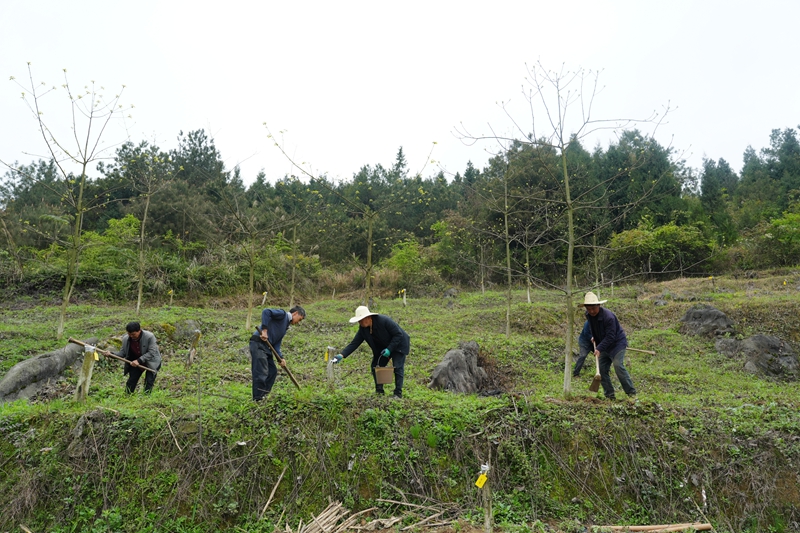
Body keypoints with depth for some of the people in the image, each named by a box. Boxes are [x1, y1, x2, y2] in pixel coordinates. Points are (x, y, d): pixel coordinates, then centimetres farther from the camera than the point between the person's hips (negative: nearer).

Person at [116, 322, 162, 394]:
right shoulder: (126, 339, -11)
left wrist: (139, 360, -35)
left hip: (151, 361, -5)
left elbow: (152, 353, -27)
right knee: (131, 382, 6)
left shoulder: (149, 337, -27)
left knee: (148, 382, -12)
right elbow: (123, 352, -3)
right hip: (136, 362, 5)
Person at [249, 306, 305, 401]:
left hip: (266, 346, 10)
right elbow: (266, 312, -19)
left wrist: (281, 358, 6)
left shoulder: (286, 326, 22)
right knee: (261, 373, -9)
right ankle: (258, 399, -4)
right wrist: (264, 329, -24)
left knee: (273, 371, 14)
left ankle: (264, 396, 23)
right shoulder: (283, 314, -3)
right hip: (258, 344, -10)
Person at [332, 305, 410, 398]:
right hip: (383, 347, 7)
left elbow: (398, 334, -26)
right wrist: (342, 355, -27)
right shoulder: (363, 328, -14)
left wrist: (389, 349, -29)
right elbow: (354, 343, -15)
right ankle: (379, 391, 13)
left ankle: (398, 393, -1)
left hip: (398, 344, -7)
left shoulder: (384, 321, -32)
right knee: (376, 366, 1)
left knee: (398, 367, -12)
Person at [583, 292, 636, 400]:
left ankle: (631, 392, -8)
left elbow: (610, 337, -29)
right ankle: (609, 395, 10)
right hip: (605, 345, 7)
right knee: (602, 369, 1)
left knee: (618, 365, -21)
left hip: (617, 343, -7)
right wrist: (594, 337, 8)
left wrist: (599, 348, -33)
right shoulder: (588, 315, -7)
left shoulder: (608, 316, -29)